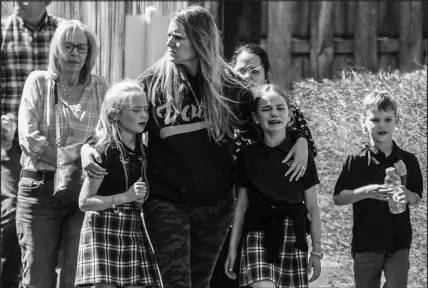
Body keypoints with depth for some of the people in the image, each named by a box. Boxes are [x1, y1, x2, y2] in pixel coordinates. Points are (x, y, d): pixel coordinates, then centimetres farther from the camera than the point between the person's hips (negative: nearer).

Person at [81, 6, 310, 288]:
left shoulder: (228, 85, -1)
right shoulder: (154, 82, -3)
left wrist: (300, 139, -5)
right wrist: (88, 146, -13)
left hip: (216, 203, 2)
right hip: (167, 201, -2)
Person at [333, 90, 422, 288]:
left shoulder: (407, 160, 0)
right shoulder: (356, 161, -3)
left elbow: (417, 199, 7)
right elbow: (338, 198, -3)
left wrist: (407, 196, -17)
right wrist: (366, 192, -18)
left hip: (398, 243, 0)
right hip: (365, 244, 0)